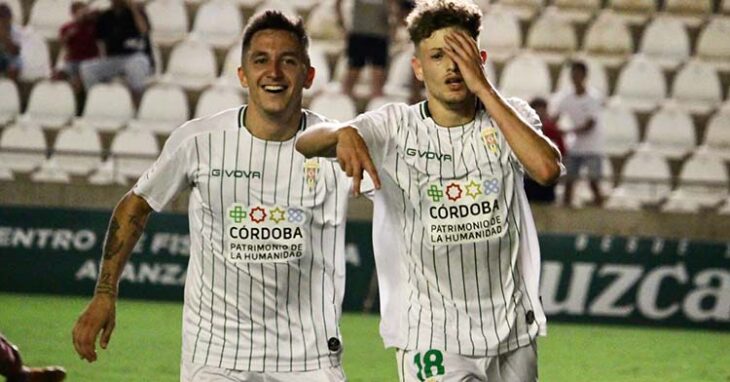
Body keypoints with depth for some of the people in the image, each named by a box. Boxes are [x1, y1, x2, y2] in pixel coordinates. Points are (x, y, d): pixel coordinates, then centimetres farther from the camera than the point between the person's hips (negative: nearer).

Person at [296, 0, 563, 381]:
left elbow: (547, 169, -19)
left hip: (512, 334, 2)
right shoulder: (394, 128, -2)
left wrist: (483, 89, -18)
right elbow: (304, 143, -14)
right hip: (430, 333, -2)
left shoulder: (510, 117, 1)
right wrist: (343, 134, -38)